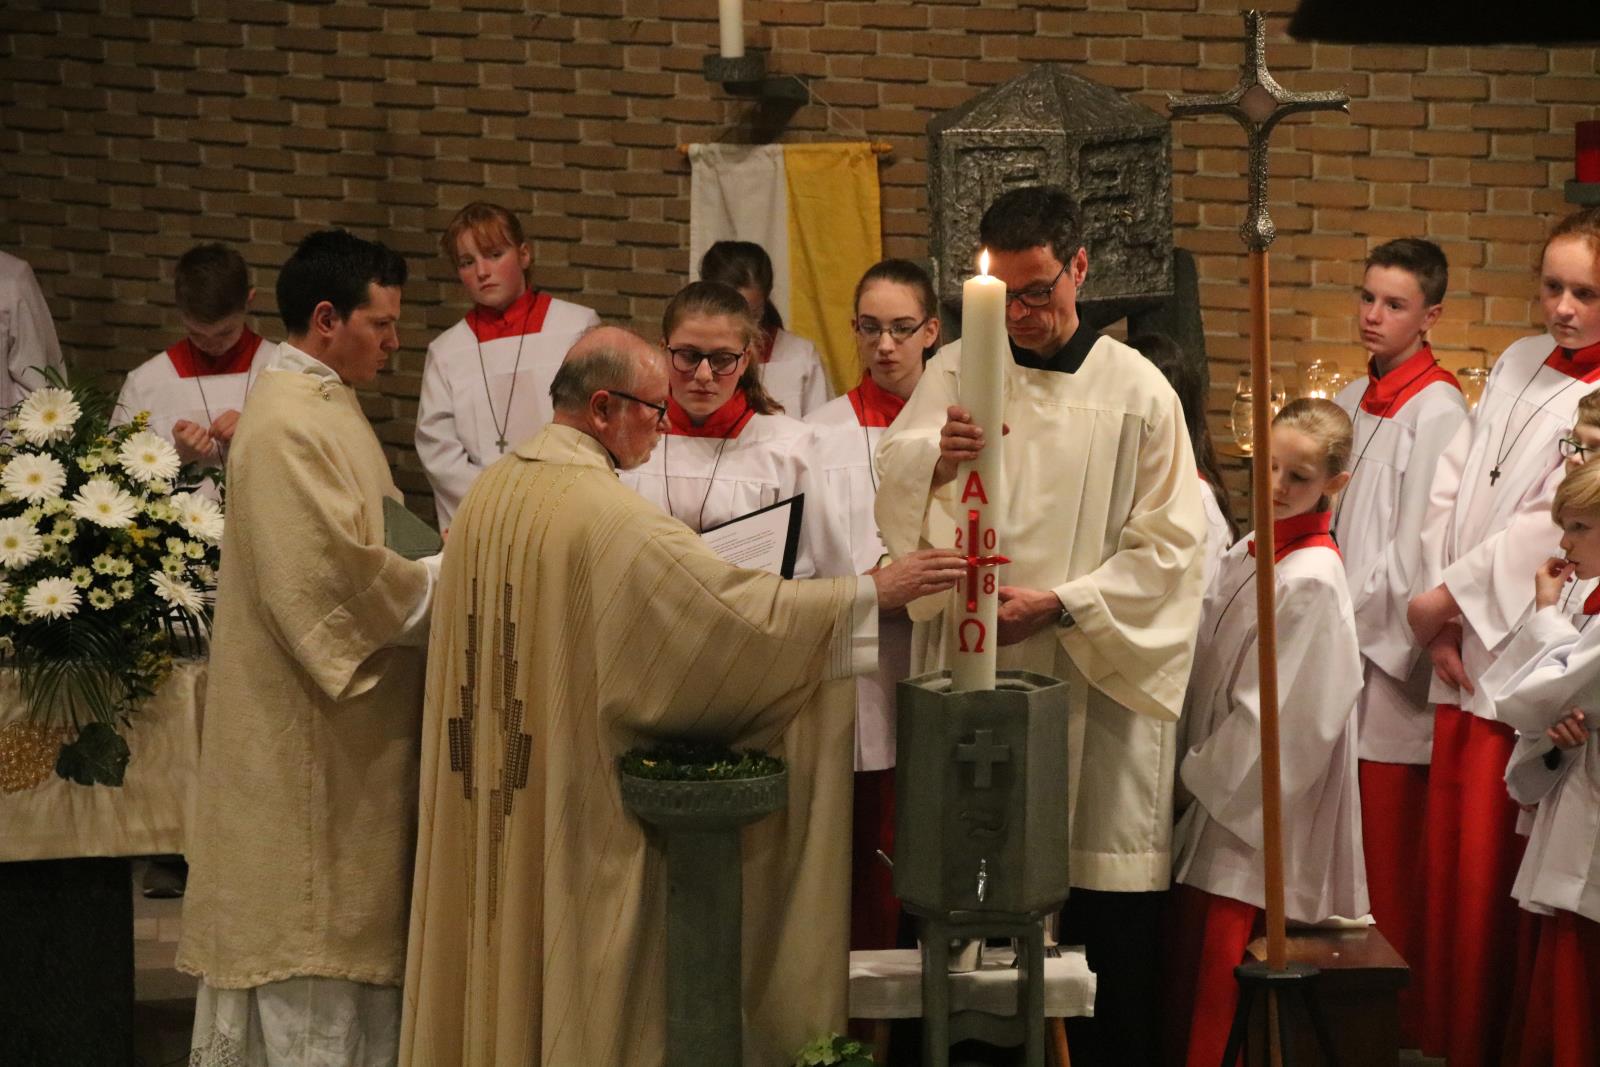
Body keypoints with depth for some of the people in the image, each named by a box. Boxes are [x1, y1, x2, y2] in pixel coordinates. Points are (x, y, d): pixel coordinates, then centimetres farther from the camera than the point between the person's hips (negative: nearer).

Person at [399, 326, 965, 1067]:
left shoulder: (491, 491, 4)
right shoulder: (608, 517, -22)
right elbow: (735, 609, -23)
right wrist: (873, 592, -15)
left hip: (493, 805, 8)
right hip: (583, 806, -8)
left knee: (509, 962, 18)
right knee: (582, 980, 4)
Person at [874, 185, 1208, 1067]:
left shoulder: (1136, 391, 3)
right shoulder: (954, 374, 6)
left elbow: (1171, 545, 0)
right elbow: (894, 501, -7)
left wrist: (1060, 604, -12)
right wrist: (933, 461, -30)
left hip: (1096, 681, -1)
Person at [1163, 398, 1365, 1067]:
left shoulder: (1312, 582, -17)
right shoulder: (1247, 555, 8)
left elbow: (1272, 716, -17)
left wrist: (1198, 776, -8)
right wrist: (1190, 769, 8)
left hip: (1256, 815, -8)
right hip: (1210, 794, 8)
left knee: (1212, 998, -3)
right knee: (1185, 981, 14)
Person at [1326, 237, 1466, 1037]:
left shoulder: (1437, 410, -10)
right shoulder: (1355, 401, 14)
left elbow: (1416, 552, -13)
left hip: (1390, 657, -7)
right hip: (1339, 648, 7)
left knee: (1386, 858, -2)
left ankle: (1396, 1021, 7)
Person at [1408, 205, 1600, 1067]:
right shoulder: (1519, 365, 11)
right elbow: (1451, 487, 8)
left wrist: (1448, 597, -8)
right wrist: (1436, 613, -2)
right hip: (1460, 653, 6)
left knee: (1491, 873, -2)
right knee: (1447, 858, 10)